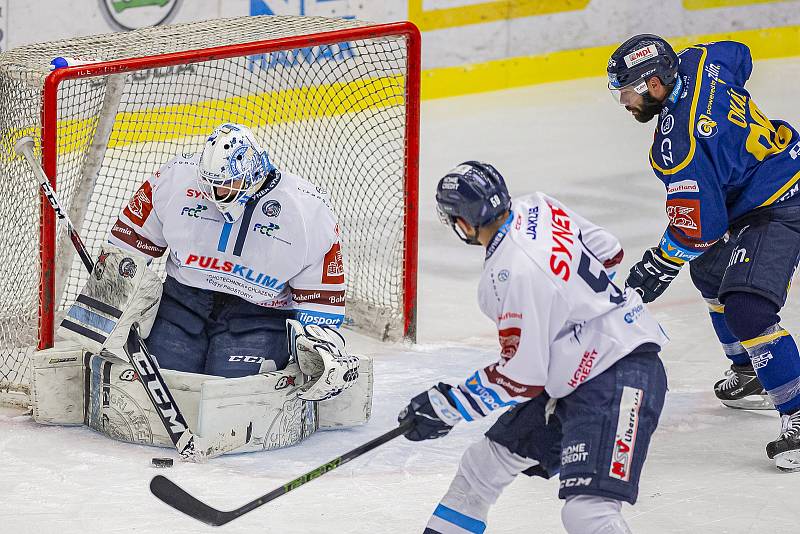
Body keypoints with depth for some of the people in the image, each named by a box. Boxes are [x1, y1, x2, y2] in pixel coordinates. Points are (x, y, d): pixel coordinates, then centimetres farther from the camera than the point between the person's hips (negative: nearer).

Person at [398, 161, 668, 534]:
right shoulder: (537, 207, -2)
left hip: (619, 377, -11)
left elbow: (521, 379, -19)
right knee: (487, 461, 17)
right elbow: (608, 252, 14)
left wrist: (447, 406, -10)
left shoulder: (514, 273, -26)